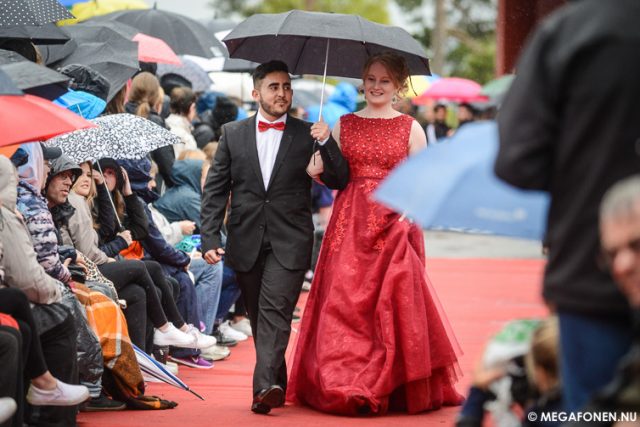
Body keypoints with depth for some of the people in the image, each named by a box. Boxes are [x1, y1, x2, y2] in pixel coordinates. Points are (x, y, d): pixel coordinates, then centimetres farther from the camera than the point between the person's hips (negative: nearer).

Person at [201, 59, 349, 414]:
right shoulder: (233, 134, 8)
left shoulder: (307, 135, 5)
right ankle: (279, 385, 22)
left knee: (275, 311, -17)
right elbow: (215, 189, 7)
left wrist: (327, 143, -15)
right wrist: (210, 238, -3)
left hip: (289, 242, -3)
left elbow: (339, 181, 1)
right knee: (259, 317, 10)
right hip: (246, 242, 3)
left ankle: (265, 386, -27)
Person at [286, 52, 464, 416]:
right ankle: (343, 387, 0)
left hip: (394, 226, -2)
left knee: (393, 303, -5)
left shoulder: (411, 128, 5)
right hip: (350, 225, 2)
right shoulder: (344, 125, 11)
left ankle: (394, 388, 3)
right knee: (343, 301, -4)